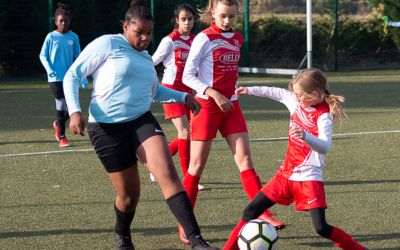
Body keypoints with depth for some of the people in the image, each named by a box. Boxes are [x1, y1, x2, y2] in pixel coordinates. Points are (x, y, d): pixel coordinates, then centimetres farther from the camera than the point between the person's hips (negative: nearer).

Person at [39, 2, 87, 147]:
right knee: (61, 104, -6)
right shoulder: (51, 37, -2)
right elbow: (42, 56, 4)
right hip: (56, 77, -2)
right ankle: (61, 136, 6)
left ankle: (58, 124, 32)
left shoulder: (74, 37, 3)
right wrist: (49, 70, -12)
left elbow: (78, 58, 8)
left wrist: (83, 77, 3)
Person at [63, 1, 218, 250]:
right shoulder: (107, 44, -5)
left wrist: (184, 96, 19)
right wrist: (75, 111, -16)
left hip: (142, 121, 5)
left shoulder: (146, 58, 16)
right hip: (107, 127, -5)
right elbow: (72, 76, -4)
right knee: (129, 193, 0)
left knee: (168, 173, -20)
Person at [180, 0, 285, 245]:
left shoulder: (237, 39, 9)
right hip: (207, 105, -5)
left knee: (245, 159, -4)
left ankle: (263, 214, -8)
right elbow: (188, 76, -11)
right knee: (197, 165, -1)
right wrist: (214, 94, -20)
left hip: (231, 106, 5)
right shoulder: (204, 39, -9)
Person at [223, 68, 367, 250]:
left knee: (322, 228, -14)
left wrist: (305, 136, -51)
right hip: (286, 174, 7)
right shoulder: (296, 102, 2)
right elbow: (276, 92, 24)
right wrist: (250, 90, 31)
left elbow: (325, 147, -32)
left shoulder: (323, 115, -17)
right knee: (251, 211, 2)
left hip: (309, 178, -7)